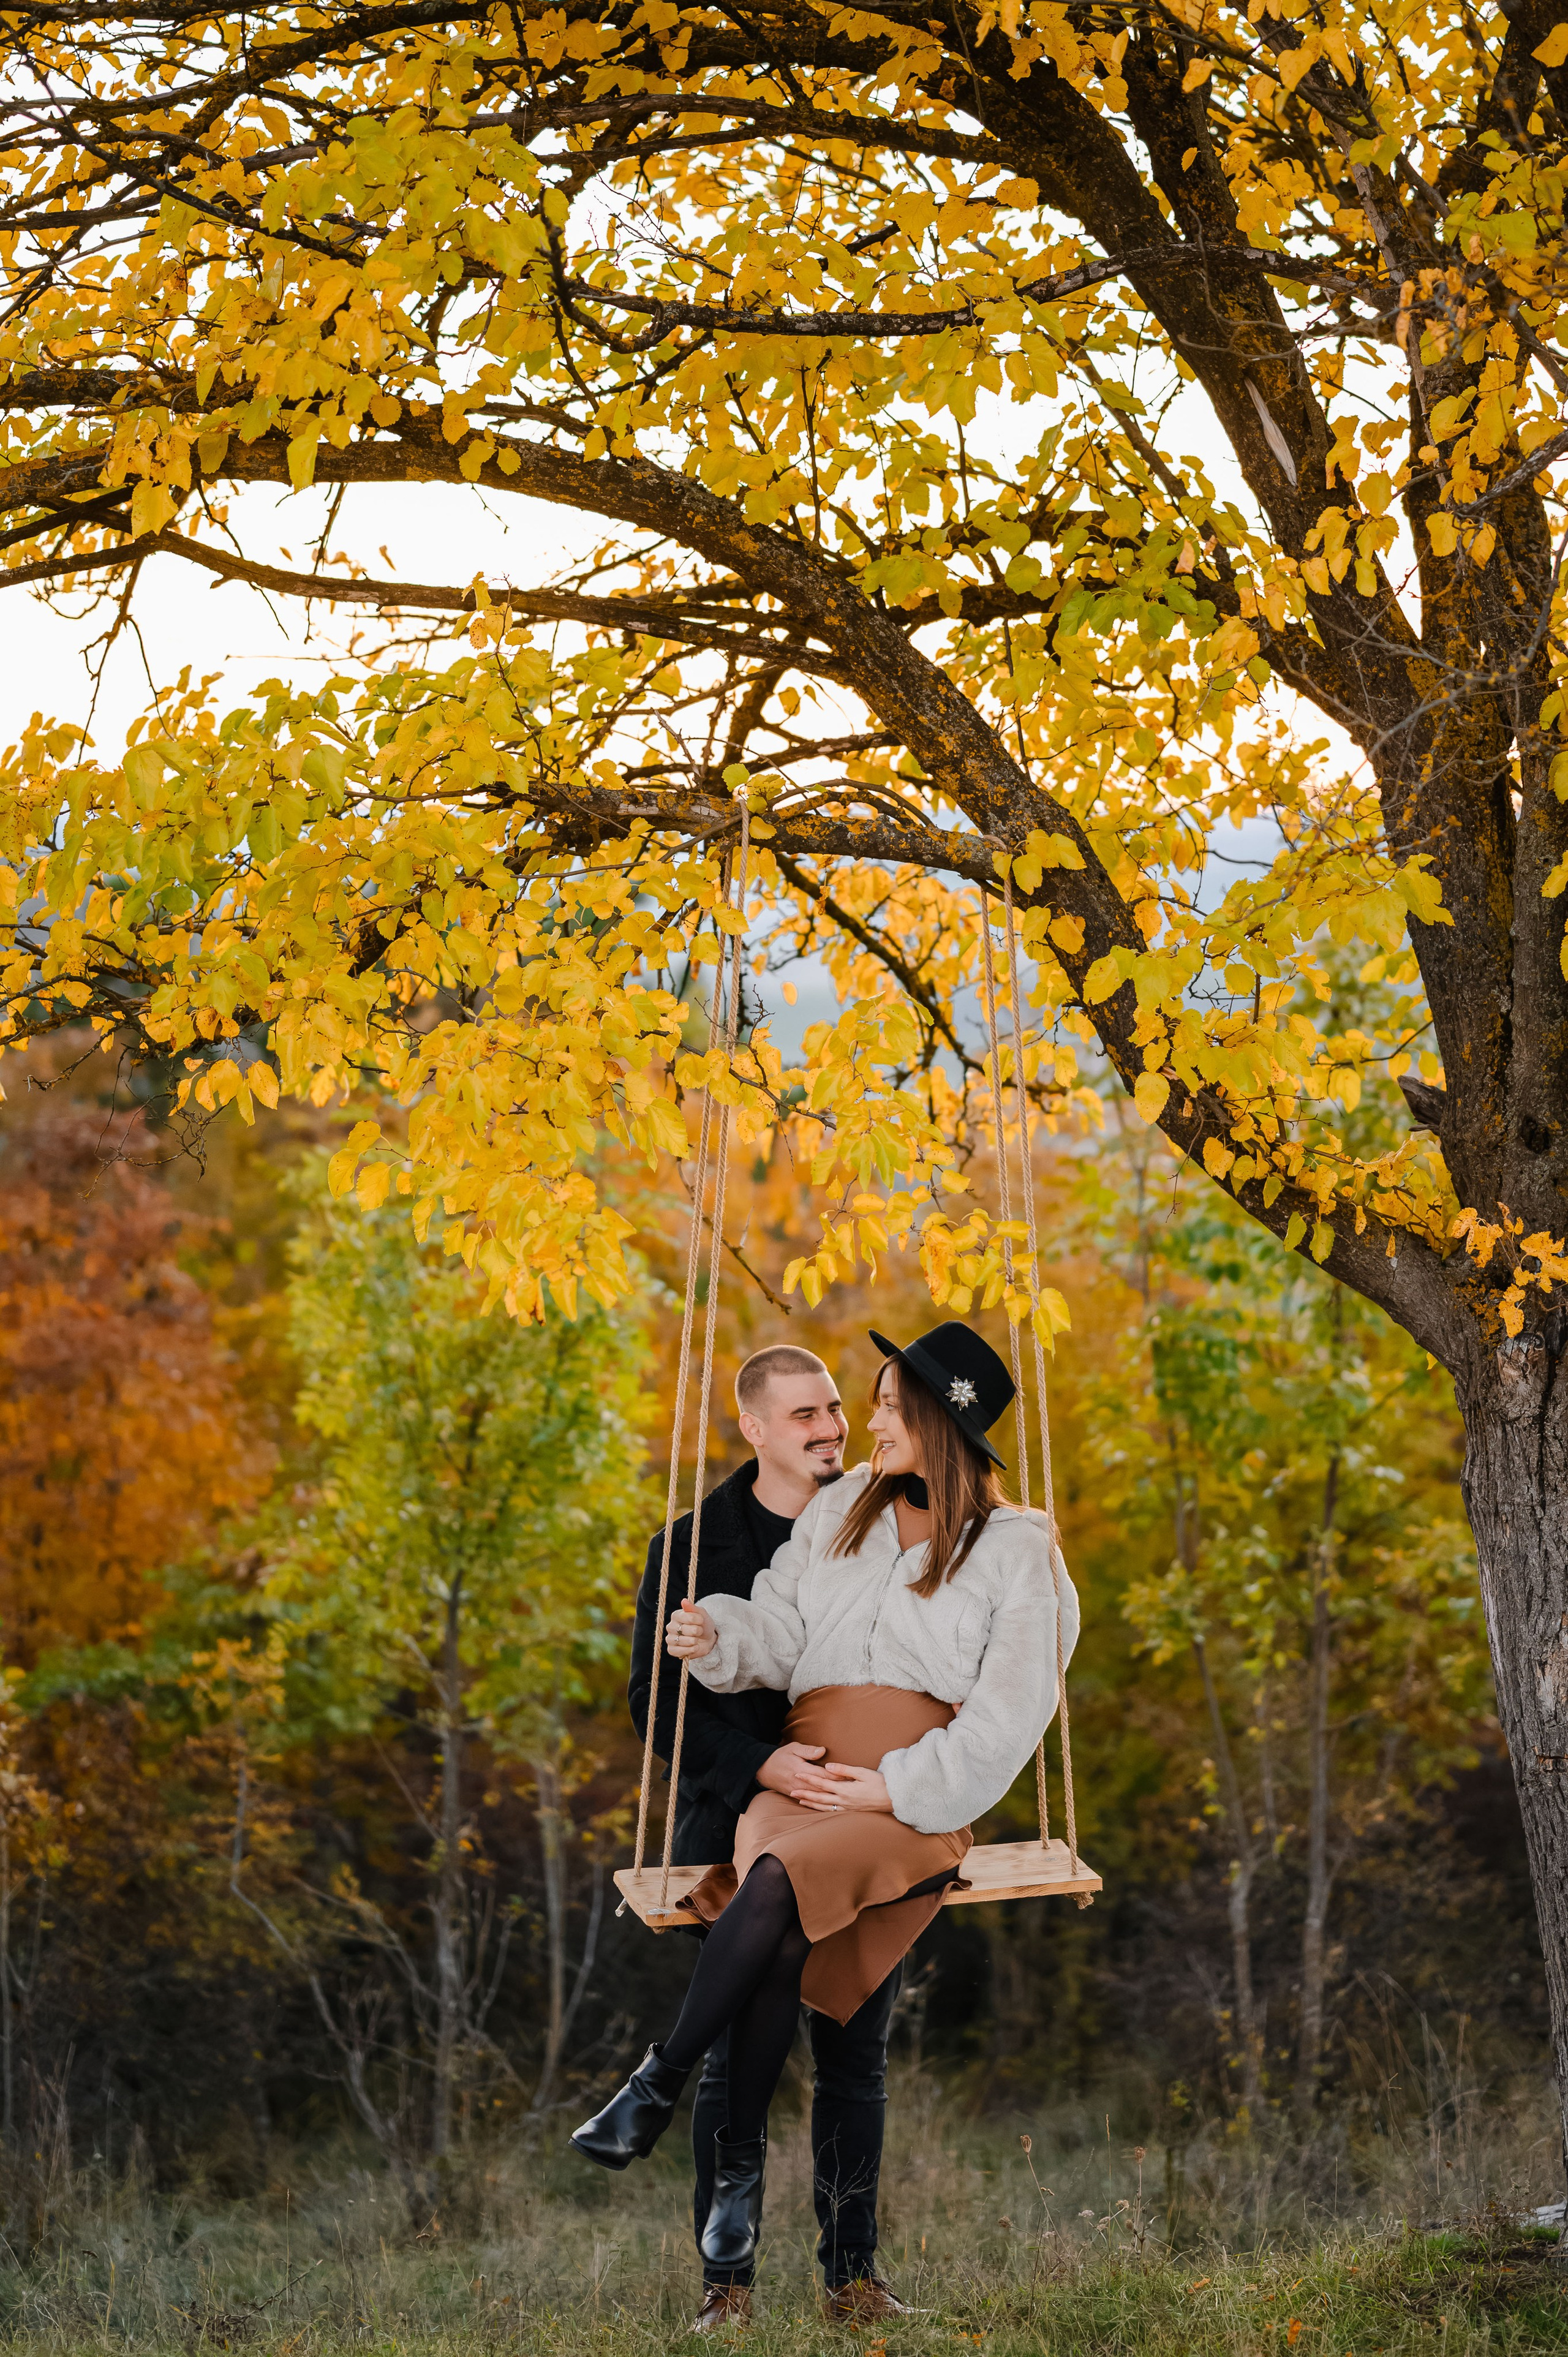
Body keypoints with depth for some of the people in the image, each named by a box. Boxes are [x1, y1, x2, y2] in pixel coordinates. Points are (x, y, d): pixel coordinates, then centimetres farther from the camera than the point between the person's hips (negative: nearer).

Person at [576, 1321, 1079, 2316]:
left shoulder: (1016, 1549, 6)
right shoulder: (844, 1507, 20)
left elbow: (1011, 1709, -1)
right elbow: (781, 1623, 15)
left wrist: (896, 1788, -9)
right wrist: (718, 1636, -8)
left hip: (920, 1793, -3)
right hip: (807, 1767, 3)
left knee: (779, 1878, -33)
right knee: (783, 1931, -29)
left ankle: (663, 2079, -21)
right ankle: (740, 2160, -19)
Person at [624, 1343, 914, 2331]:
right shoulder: (693, 1549, 0)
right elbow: (658, 1696, -6)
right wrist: (757, 1764, -21)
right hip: (745, 1835, -2)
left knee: (857, 2060, 7)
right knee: (736, 2058, -2)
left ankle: (854, 2272, 14)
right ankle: (727, 2282, 4)